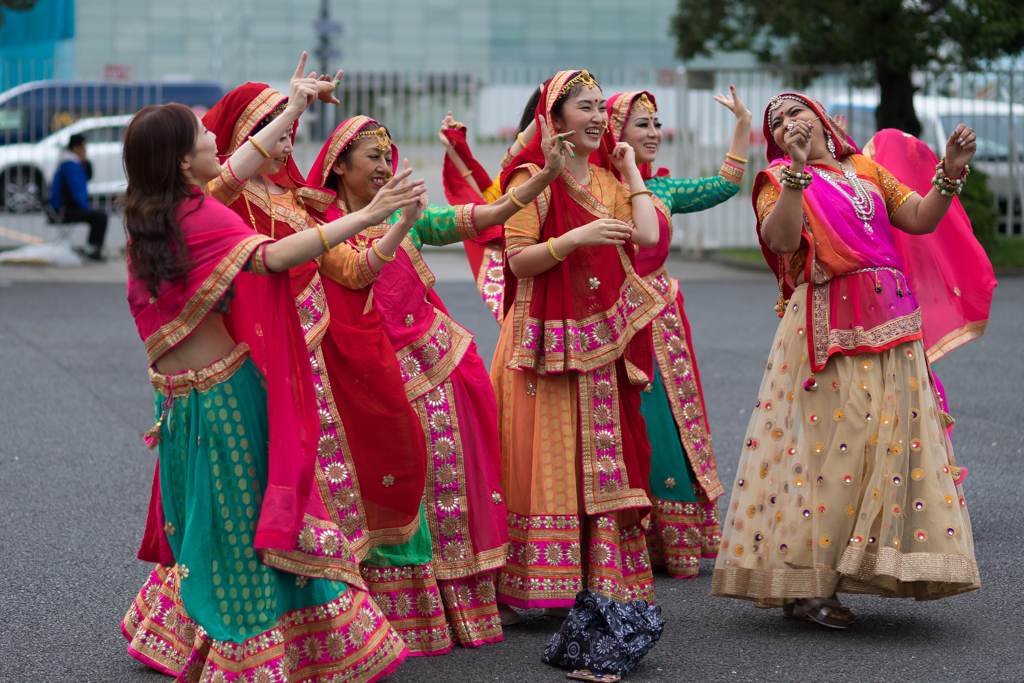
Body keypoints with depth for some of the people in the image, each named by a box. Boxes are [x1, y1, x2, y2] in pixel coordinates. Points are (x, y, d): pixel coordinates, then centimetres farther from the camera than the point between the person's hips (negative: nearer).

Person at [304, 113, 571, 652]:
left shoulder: (403, 215, 10)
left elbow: (476, 219, 0)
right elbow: (356, 272, -22)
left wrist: (545, 176, -10)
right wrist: (400, 217, -30)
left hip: (437, 361, 5)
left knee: (451, 481, 6)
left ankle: (458, 607, 16)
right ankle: (403, 617, 6)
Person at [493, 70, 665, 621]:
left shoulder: (608, 180, 15)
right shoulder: (533, 178, -3)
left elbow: (647, 235, -1)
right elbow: (518, 261, -11)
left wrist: (631, 169, 7)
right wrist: (576, 238, -23)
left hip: (603, 339, 6)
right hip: (547, 337, -6)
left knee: (603, 455, 6)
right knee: (546, 457, -6)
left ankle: (602, 581, 10)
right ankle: (535, 583, 0)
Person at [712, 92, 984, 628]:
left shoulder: (867, 170, 18)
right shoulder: (780, 180, 6)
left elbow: (920, 219, 11)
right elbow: (780, 238, -14)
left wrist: (950, 171, -2)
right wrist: (797, 169, -21)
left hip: (890, 323, 5)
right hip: (825, 328, -5)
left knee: (888, 436, 2)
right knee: (823, 441, -8)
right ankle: (803, 583, -3)